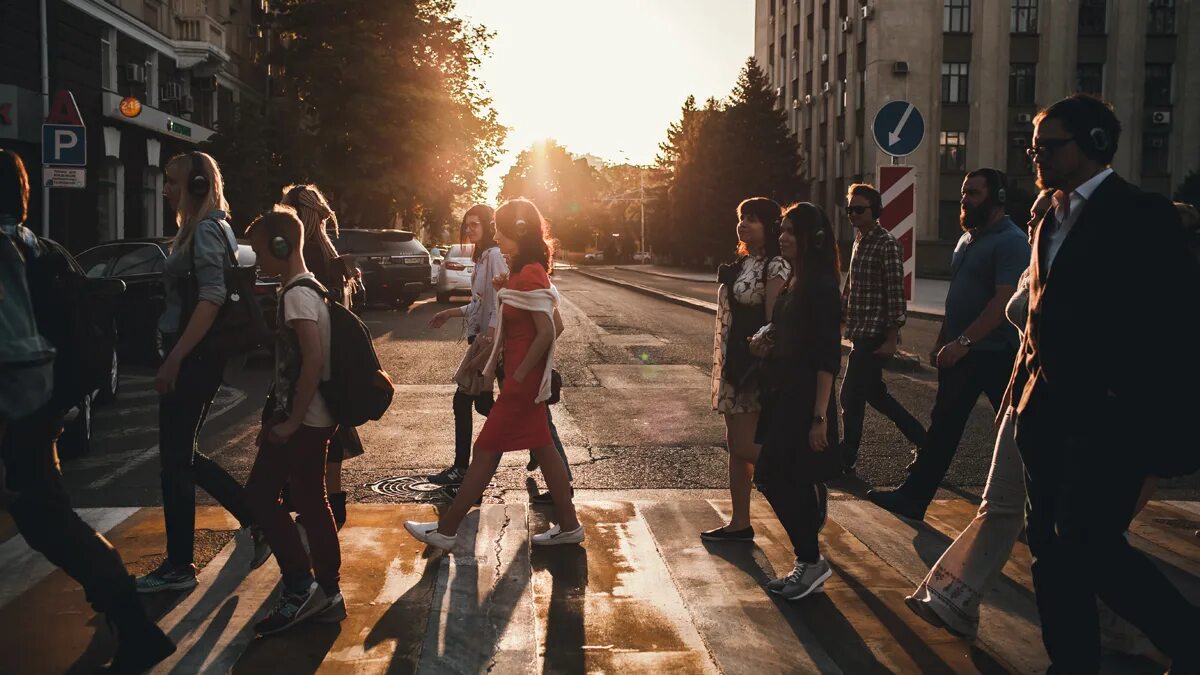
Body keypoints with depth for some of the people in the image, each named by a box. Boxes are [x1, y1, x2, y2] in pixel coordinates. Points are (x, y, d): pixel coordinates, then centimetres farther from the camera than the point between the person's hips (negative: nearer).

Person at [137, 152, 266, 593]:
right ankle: (256, 519, 20)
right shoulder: (203, 229, 18)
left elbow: (212, 297, -23)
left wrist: (174, 359, -25)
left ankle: (178, 567, 10)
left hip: (193, 359, -10)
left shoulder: (206, 230, -12)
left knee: (176, 459, -1)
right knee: (182, 456, 15)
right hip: (193, 358, 10)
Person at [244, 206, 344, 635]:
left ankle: (300, 586, 4)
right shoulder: (309, 287, 15)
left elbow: (313, 360, -24)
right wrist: (281, 418, 19)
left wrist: (290, 422, -19)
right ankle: (326, 594, 19)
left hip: (302, 421, -9)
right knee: (311, 502, 12)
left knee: (260, 495, -1)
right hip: (315, 418, 9)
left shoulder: (297, 293, -15)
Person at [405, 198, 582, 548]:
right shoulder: (529, 272, 11)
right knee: (543, 449, 14)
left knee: (487, 450, -1)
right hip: (530, 379, 10)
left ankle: (446, 530, 10)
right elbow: (553, 324, 16)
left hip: (522, 382, -10)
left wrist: (519, 375, -17)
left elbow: (546, 333, -23)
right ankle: (568, 525, 21)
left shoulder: (528, 276, -19)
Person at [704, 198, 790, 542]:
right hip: (733, 365, 9)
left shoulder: (775, 267, -14)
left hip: (756, 366, -9)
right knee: (736, 446, 11)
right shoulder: (742, 263, 13)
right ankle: (739, 523, 19)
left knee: (744, 446, -8)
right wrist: (723, 367, 17)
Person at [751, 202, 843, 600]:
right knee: (793, 483, 14)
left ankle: (811, 562, 7)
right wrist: (766, 343, 2)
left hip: (804, 400, -9)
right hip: (784, 396, 9)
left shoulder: (821, 287, -16)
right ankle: (808, 564, 29)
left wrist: (819, 416, -23)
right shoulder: (795, 283, 12)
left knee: (773, 478, -7)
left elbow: (828, 357, -20)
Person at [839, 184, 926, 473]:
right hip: (860, 332, 9)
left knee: (851, 396, -3)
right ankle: (923, 441, 28)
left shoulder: (886, 244, -13)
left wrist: (892, 339, -19)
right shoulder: (859, 241, 13)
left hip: (874, 335, -9)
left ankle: (845, 460, 10)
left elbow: (895, 292, -17)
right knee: (874, 393, 15)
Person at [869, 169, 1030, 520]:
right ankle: (912, 497, 17)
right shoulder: (968, 238, 15)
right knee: (943, 427, 11)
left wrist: (963, 341, -26)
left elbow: (1004, 300, -24)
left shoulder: (1011, 241, -14)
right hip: (960, 353, 9)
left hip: (994, 353, -9)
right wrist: (941, 342, 17)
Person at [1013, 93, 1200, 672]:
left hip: (1109, 417, -8)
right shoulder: (1051, 222, 15)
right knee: (1050, 543, 11)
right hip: (1049, 410, 8)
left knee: (1090, 544, -7)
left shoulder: (1143, 215, -8)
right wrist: (1021, 384, 13)